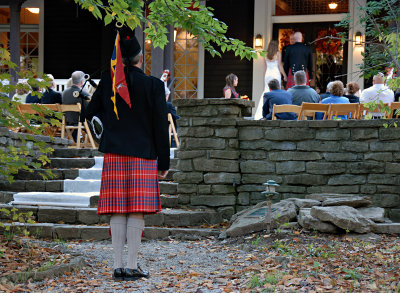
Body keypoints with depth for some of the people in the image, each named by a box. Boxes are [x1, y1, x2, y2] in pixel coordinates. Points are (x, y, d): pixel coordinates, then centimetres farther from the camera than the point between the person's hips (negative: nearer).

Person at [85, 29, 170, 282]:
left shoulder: (108, 80, 2)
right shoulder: (154, 85, -5)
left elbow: (91, 113, 11)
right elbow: (161, 127, -3)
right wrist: (164, 162, 2)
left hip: (114, 154, 3)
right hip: (143, 156, -3)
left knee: (118, 211, 5)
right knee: (137, 212, 0)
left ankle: (118, 267, 6)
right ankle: (132, 267, 0)